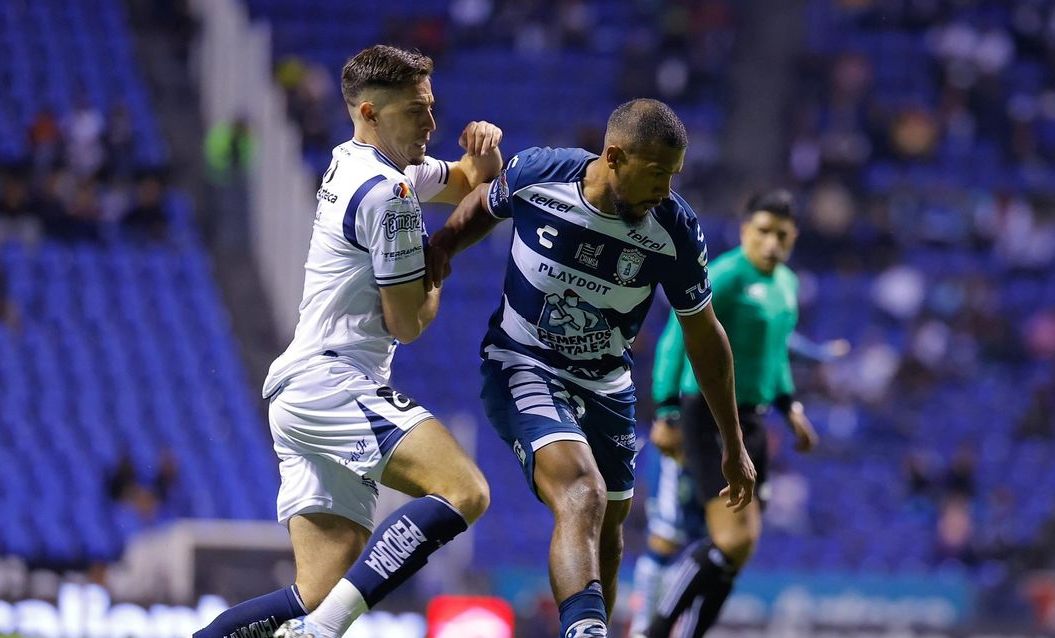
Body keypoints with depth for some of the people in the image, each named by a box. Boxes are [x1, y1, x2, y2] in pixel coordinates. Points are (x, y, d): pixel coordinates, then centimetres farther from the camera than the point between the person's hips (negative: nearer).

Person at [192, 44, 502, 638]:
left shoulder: (356, 165, 19)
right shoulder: (388, 194, -11)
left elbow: (472, 183, 35)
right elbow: (407, 322, -9)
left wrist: (484, 148, 12)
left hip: (299, 391, 10)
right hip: (332, 383, -10)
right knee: (464, 491, -26)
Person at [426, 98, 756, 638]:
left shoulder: (675, 232, -16)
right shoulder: (535, 174, -19)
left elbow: (704, 336, -3)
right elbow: (485, 205, 7)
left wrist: (734, 446, 2)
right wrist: (446, 241, -15)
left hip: (605, 386, 4)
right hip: (522, 369, -4)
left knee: (608, 524, 16)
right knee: (583, 497, -28)